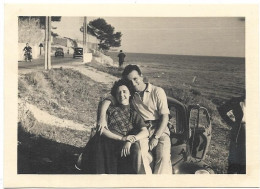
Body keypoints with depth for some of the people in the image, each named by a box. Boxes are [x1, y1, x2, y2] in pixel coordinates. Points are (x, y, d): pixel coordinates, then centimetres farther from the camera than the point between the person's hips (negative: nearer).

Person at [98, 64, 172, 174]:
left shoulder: (157, 91, -1)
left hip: (159, 130, -2)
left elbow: (165, 117, -4)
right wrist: (102, 118, -18)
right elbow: (107, 101, 1)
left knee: (163, 157, -27)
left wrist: (156, 137, -12)